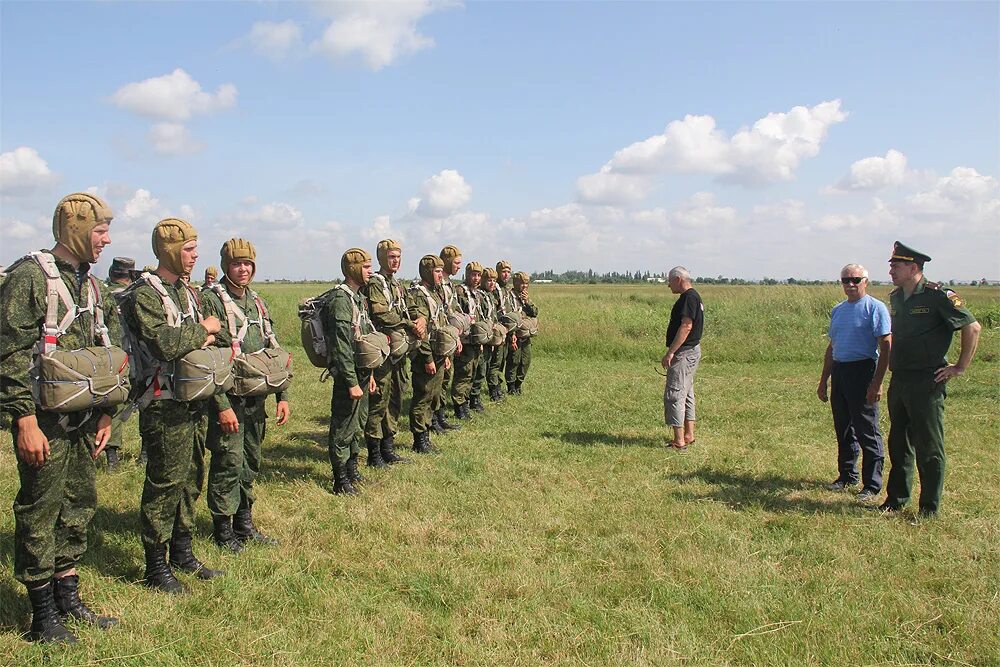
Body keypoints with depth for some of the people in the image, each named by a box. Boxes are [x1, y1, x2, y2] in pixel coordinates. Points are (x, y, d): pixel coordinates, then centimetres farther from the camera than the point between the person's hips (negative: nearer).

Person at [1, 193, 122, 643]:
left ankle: (68, 599, 28)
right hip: (44, 420, -7)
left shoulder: (94, 287, 12)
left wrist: (106, 412, 13)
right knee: (39, 514, 3)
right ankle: (43, 617, 14)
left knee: (79, 507, 14)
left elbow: (110, 353, 17)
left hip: (84, 420, 8)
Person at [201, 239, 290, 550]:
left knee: (250, 464, 14)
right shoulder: (211, 300, -9)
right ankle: (223, 530, 13)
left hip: (256, 400, 7)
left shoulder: (257, 302, 13)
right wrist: (222, 405, -20)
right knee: (229, 464, -2)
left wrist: (282, 395, 9)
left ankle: (245, 524, 27)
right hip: (228, 398, -7)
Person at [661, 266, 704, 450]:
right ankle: (689, 435, 23)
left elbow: (686, 326, -25)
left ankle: (679, 440, -6)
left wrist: (670, 352, -25)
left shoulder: (689, 297, -17)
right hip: (691, 352, 11)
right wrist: (673, 352, 21)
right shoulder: (693, 296, 16)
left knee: (674, 394, -8)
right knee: (686, 394, 16)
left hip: (684, 353, -11)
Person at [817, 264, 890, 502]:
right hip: (839, 371, 7)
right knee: (843, 429, 14)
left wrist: (877, 382, -18)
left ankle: (872, 485, 4)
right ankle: (847, 476, 26)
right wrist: (823, 381, 20)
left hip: (862, 370, -7)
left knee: (867, 431, -4)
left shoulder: (875, 308, -6)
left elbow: (886, 346, -11)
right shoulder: (837, 310, 16)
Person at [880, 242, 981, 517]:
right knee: (898, 443, 15)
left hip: (927, 383, -7)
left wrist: (960, 367, -10)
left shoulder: (938, 296, -12)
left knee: (929, 448, 1)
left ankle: (929, 507, 11)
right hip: (898, 381, 8)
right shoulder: (896, 298, 11)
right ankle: (896, 499, 27)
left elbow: (972, 327, -12)